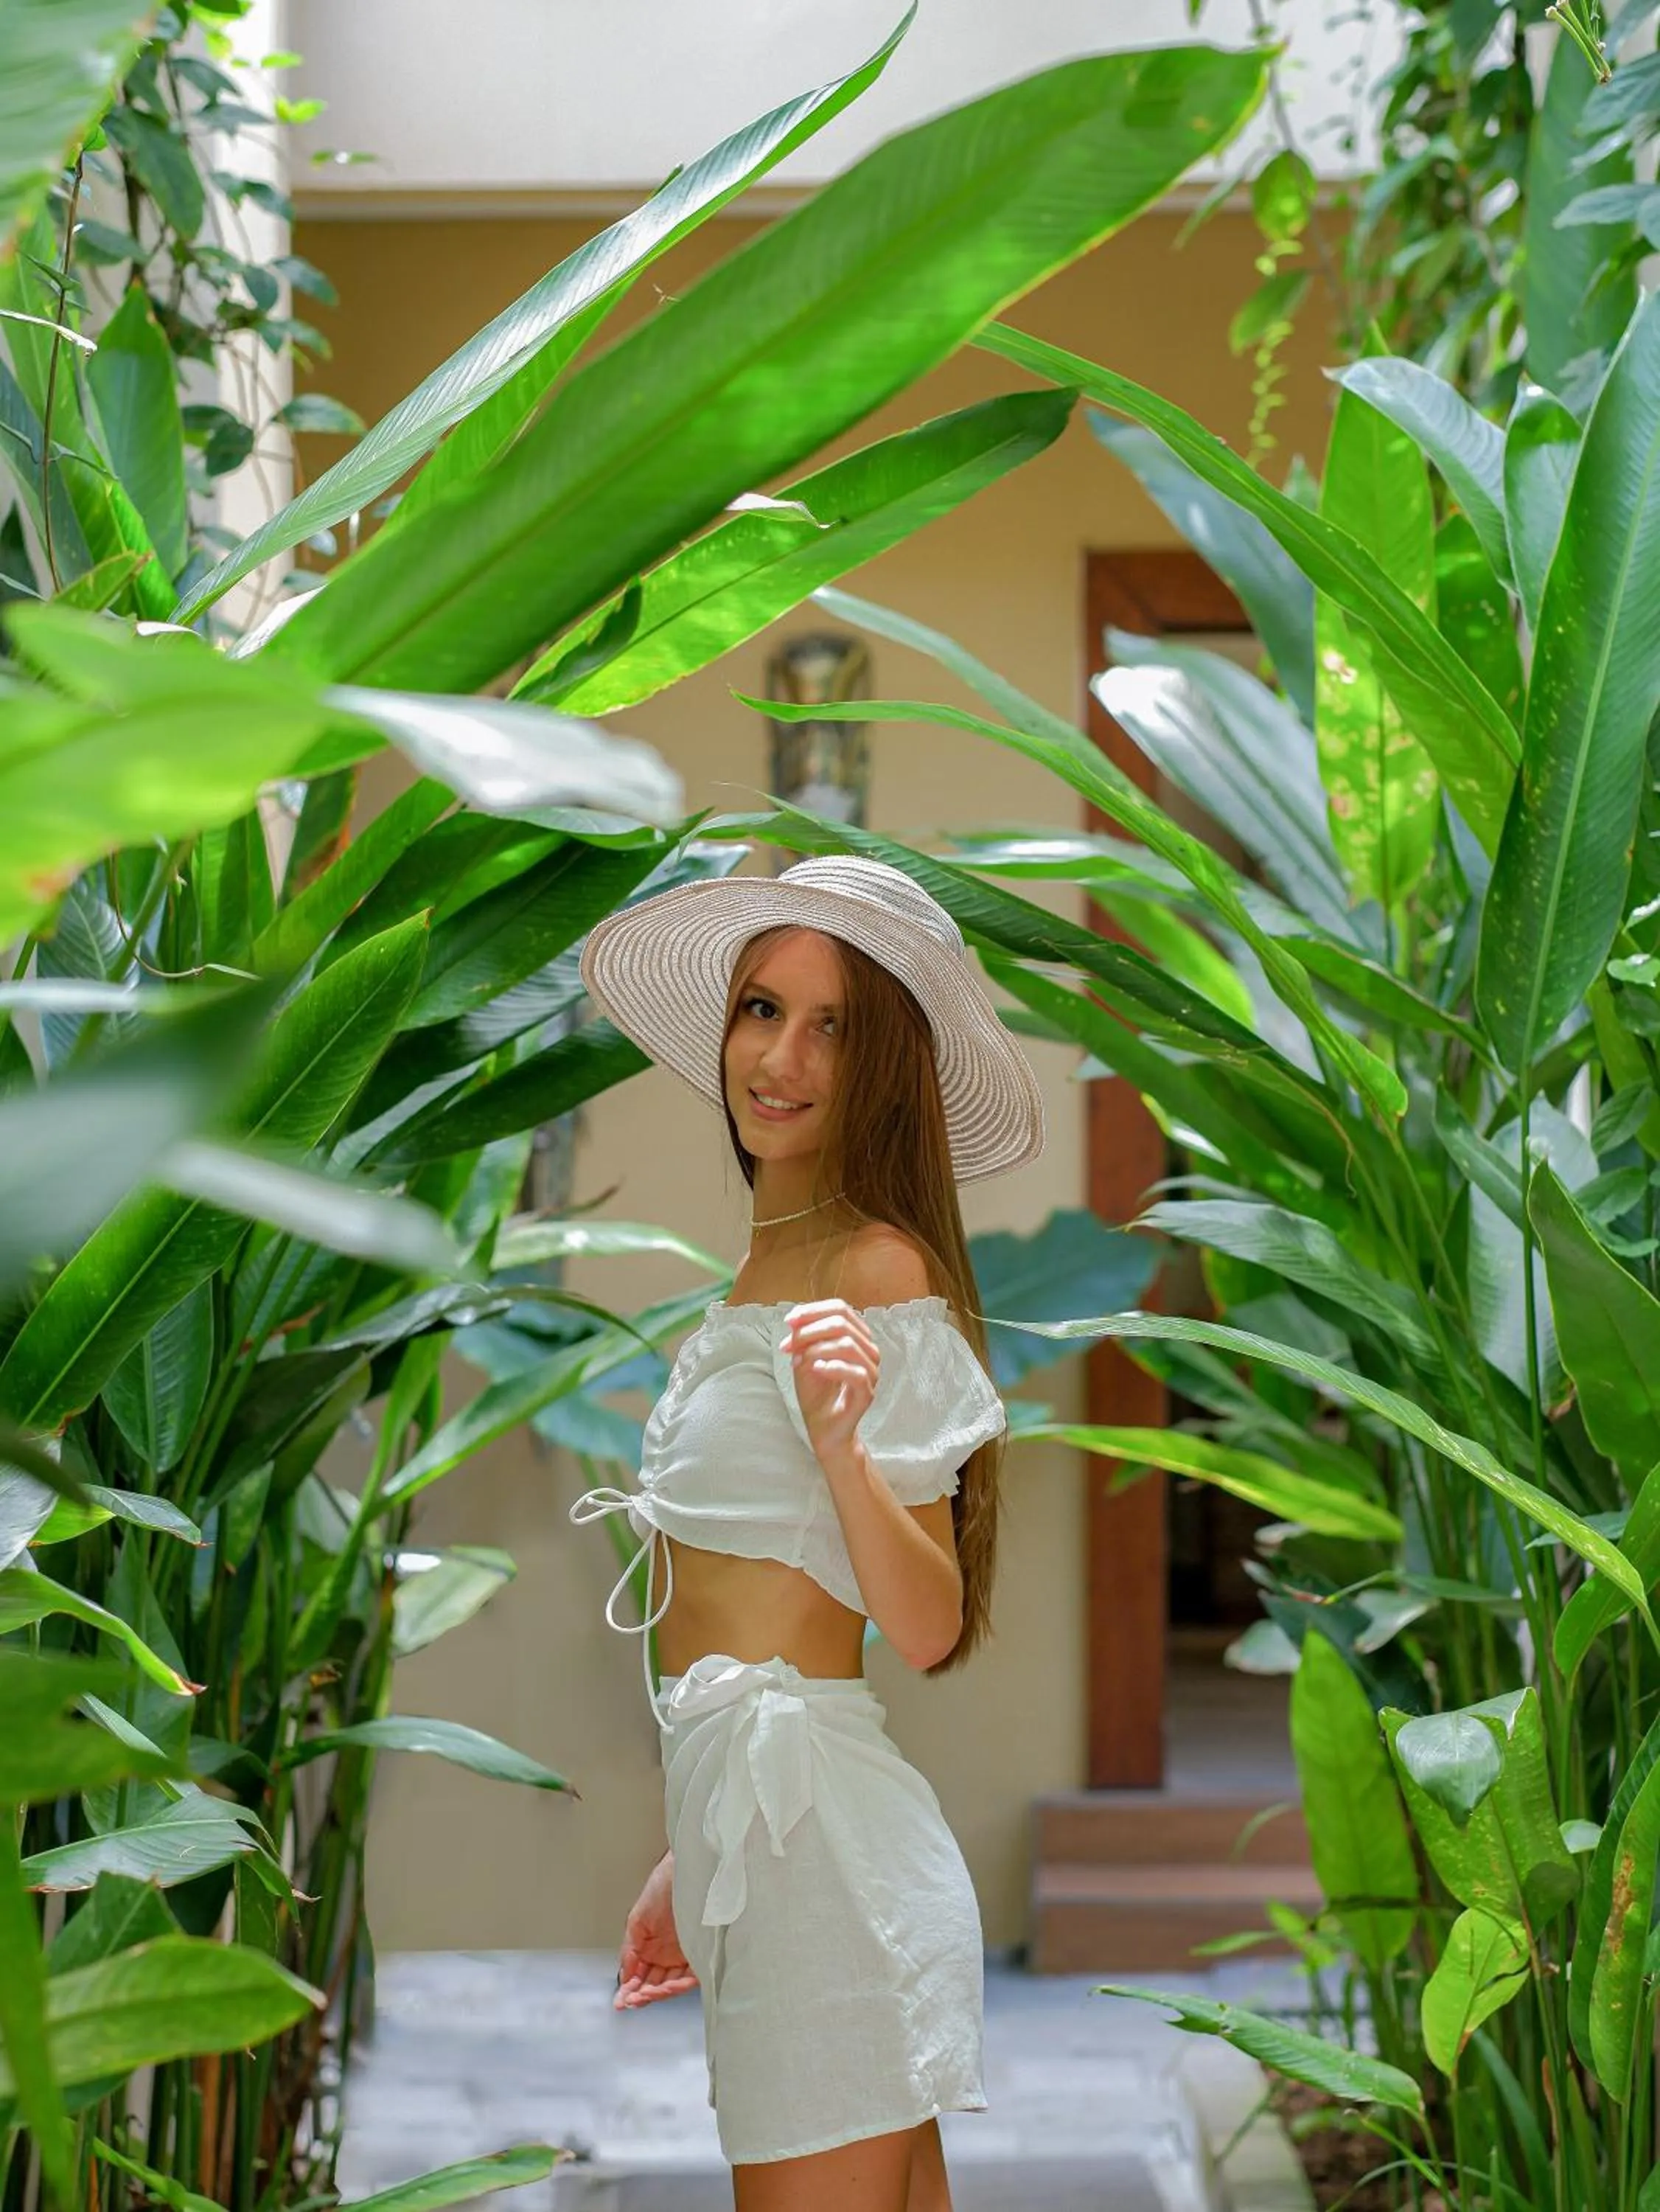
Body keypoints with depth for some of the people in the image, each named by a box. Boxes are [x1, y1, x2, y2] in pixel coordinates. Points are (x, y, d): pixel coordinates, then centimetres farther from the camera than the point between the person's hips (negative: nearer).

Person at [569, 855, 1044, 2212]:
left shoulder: (881, 1267, -9)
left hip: (818, 1831, -9)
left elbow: (926, 1629, -14)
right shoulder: (763, 1271, 16)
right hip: (750, 1831, 9)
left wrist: (841, 1445, -30)